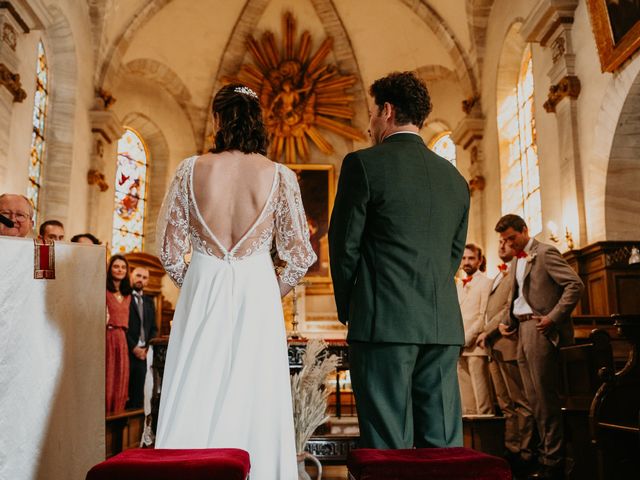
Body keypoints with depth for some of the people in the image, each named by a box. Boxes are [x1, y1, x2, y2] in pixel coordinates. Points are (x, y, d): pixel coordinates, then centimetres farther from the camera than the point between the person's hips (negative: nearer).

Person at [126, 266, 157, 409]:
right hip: (126, 352, -6)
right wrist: (133, 348, -11)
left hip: (142, 353, 6)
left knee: (138, 393, 7)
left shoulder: (149, 301, 17)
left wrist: (147, 348, 2)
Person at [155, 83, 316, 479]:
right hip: (257, 293, 0)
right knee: (256, 398, 8)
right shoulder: (279, 175, -3)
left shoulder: (192, 169, -1)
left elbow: (170, 248, 2)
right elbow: (301, 256, -3)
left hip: (202, 293, 1)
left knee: (195, 400, 8)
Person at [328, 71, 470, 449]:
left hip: (384, 322, -6)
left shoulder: (364, 164, -4)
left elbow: (345, 245, -3)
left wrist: (347, 308, 11)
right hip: (444, 325, 6)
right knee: (443, 446, 11)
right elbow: (455, 252, 17)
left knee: (390, 447, 1)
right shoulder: (454, 176, 14)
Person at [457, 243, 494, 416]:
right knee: (464, 394, 8)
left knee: (481, 393, -6)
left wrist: (466, 339, -12)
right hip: (459, 348, 7)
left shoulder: (486, 283, -1)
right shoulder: (458, 286, 20)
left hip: (475, 346, -7)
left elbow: (484, 316, -9)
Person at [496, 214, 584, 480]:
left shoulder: (545, 253, -5)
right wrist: (509, 322, 7)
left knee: (546, 397, -5)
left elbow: (575, 285, -12)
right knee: (534, 399, 9)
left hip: (540, 330, -8)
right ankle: (547, 454, 16)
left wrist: (553, 317, -17)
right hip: (523, 331, 8)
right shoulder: (515, 261, 20)